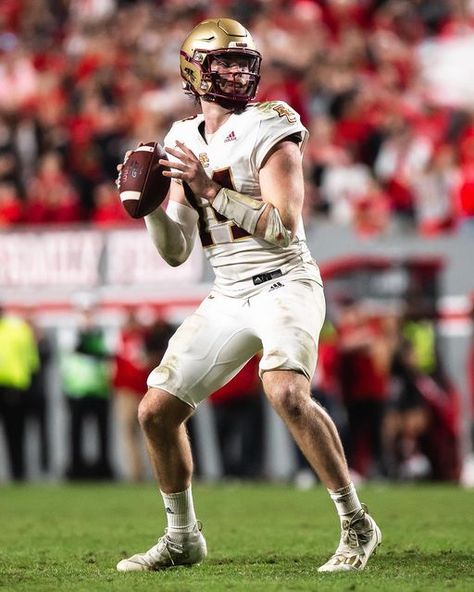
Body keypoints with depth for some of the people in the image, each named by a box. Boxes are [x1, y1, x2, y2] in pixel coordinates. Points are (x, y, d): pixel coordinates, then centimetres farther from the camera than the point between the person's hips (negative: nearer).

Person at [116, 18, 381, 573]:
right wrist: (151, 205, -7)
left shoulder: (267, 131, -8)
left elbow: (283, 227, -19)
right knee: (156, 410, 4)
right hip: (227, 298, 7)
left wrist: (210, 190, -23)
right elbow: (176, 252, 11)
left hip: (284, 284, -7)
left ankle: (356, 525, -19)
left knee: (287, 392, -31)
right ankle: (182, 538, 23)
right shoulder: (185, 143, 10)